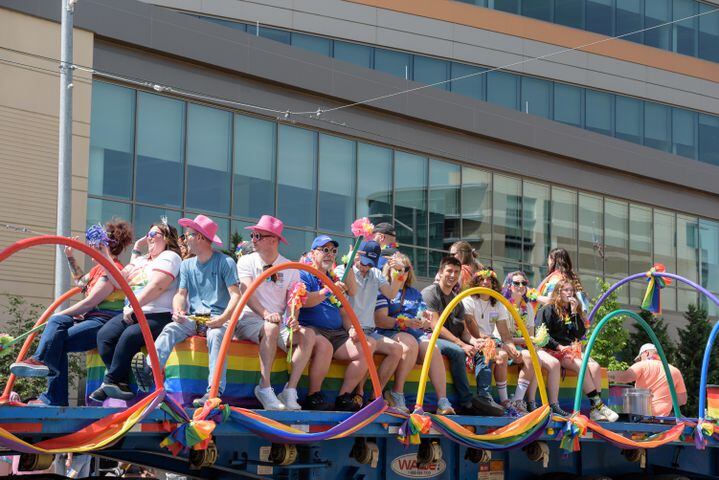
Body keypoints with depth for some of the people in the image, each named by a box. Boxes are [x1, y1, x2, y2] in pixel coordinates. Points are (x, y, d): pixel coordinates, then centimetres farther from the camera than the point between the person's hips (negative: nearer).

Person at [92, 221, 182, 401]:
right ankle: (122, 383, -23)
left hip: (158, 316, -8)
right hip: (131, 313, 8)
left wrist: (132, 307, -15)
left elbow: (157, 286, -13)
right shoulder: (141, 260, 29)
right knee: (104, 334, -18)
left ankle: (110, 382, -25)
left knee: (130, 335, -34)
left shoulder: (169, 257, 3)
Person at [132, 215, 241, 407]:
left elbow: (235, 295, -7)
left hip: (216, 318, -4)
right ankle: (149, 371, -49)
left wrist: (223, 318, -24)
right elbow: (181, 294, 11)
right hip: (193, 318, 4)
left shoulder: (225, 262, 2)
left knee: (216, 335, -36)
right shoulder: (187, 265, 19)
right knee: (170, 329, -25)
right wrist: (178, 311, -13)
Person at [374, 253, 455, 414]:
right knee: (410, 343, -37)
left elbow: (424, 319, 20)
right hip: (390, 333, -4)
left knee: (432, 348, -28)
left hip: (416, 333, 4)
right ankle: (397, 395, -31)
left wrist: (425, 321, -6)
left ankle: (443, 402, -38)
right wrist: (405, 322, -16)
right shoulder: (383, 291, 10)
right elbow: (379, 320, -4)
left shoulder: (415, 293, 28)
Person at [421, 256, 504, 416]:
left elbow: (463, 330, 11)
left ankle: (484, 397, -21)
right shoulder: (430, 293, -7)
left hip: (452, 341, 8)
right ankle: (467, 402, -30)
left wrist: (473, 341, -14)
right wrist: (461, 344, -22)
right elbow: (435, 326, -17)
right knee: (457, 351, -33)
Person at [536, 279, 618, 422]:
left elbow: (580, 334, 8)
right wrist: (559, 346, -17)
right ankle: (597, 404, -30)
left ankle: (596, 410, -29)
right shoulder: (549, 309, 3)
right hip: (554, 351, -6)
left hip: (572, 350, 6)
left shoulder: (573, 311, 20)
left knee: (595, 366, -21)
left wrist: (575, 313, 0)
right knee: (582, 366, -30)